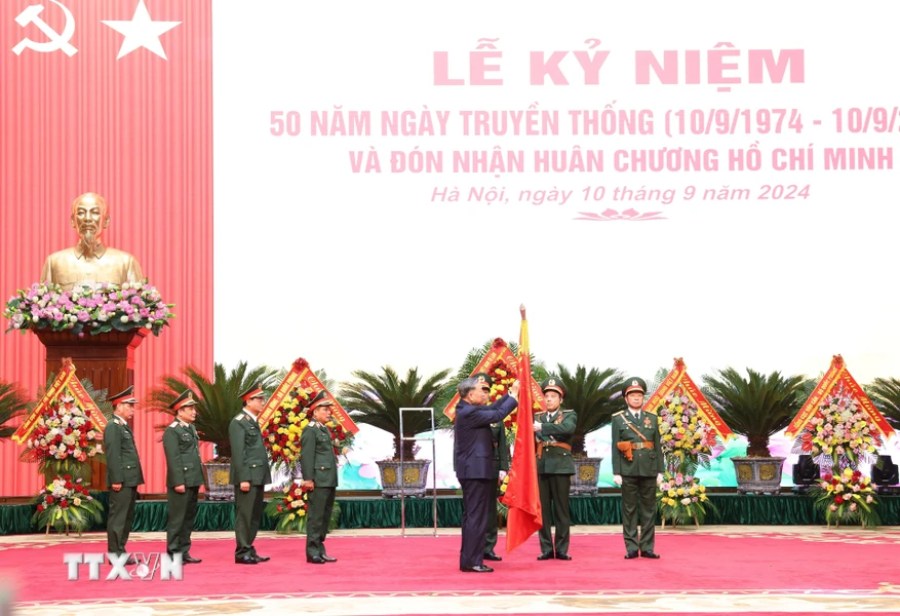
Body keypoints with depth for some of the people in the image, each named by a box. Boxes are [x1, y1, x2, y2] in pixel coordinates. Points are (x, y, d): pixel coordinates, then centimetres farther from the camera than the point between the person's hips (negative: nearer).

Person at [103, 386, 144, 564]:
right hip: (122, 481, -10)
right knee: (118, 517, -6)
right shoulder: (113, 427, -12)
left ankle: (120, 551, 17)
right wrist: (116, 480, -22)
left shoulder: (124, 426, 18)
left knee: (127, 517, 12)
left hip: (130, 481, 10)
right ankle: (116, 554, -3)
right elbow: (113, 455, -19)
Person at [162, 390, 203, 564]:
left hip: (193, 481, 9)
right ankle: (173, 554, 0)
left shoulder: (191, 428, 17)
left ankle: (184, 552, 15)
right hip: (181, 482, -9)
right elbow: (173, 459, -16)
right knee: (177, 518, -4)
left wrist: (198, 480, 16)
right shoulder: (172, 431, -10)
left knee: (189, 518, 10)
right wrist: (178, 482, -20)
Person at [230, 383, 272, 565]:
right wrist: (243, 479, -20)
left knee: (255, 516, 10)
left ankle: (249, 550, 15)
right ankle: (242, 553, -1)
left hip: (258, 477, 9)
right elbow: (238, 453, -16)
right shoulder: (238, 423, -10)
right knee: (245, 515, -5)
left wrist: (262, 478, 16)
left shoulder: (253, 421, 18)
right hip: (247, 477, -9)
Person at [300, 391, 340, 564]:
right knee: (316, 517, -6)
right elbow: (306, 456, -15)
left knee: (325, 516, 11)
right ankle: (313, 552, -4)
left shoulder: (325, 430, 19)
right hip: (319, 481, -9)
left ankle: (320, 550, 16)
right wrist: (308, 479, -20)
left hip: (329, 481, 9)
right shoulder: (310, 430, -9)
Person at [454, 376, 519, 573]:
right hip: (476, 471, -11)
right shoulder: (469, 413, -18)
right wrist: (514, 397, -7)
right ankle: (472, 561, -7)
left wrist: (511, 393, 13)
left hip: (472, 470, 11)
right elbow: (497, 415, -18)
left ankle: (467, 559, 19)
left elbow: (492, 409, 17)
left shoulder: (468, 410, 13)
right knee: (477, 517, -8)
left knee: (471, 516, 14)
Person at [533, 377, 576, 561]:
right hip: (540, 467, 2)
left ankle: (561, 549, 4)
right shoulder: (536, 418, 15)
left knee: (561, 509, -1)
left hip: (560, 467, -2)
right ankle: (546, 549, 6)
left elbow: (568, 428, -17)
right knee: (542, 509, 1)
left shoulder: (569, 415, 7)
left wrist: (542, 427, -24)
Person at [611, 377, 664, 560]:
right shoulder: (618, 419, 5)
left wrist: (660, 471, 4)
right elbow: (615, 447, 0)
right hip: (628, 471, -2)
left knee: (649, 510, 3)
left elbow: (657, 447, 10)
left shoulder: (652, 419, 11)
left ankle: (647, 548, 7)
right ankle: (631, 548, 4)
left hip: (648, 470, 2)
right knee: (629, 510, 0)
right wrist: (616, 472, -7)